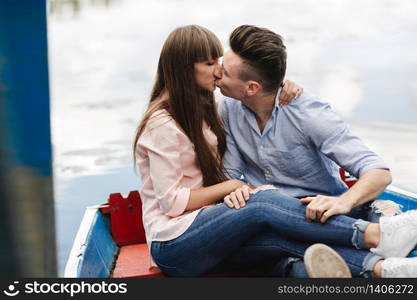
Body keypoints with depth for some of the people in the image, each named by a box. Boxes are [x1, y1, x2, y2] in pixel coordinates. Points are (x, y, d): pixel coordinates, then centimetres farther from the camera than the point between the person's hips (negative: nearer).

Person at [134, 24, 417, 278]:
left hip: (205, 227, 7)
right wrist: (229, 186, -10)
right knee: (264, 203, -31)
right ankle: (373, 235, -34)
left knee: (284, 236, -24)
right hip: (174, 245, -7)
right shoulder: (162, 123, -13)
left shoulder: (203, 107, 15)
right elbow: (171, 202, -16)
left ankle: (380, 267, -43)